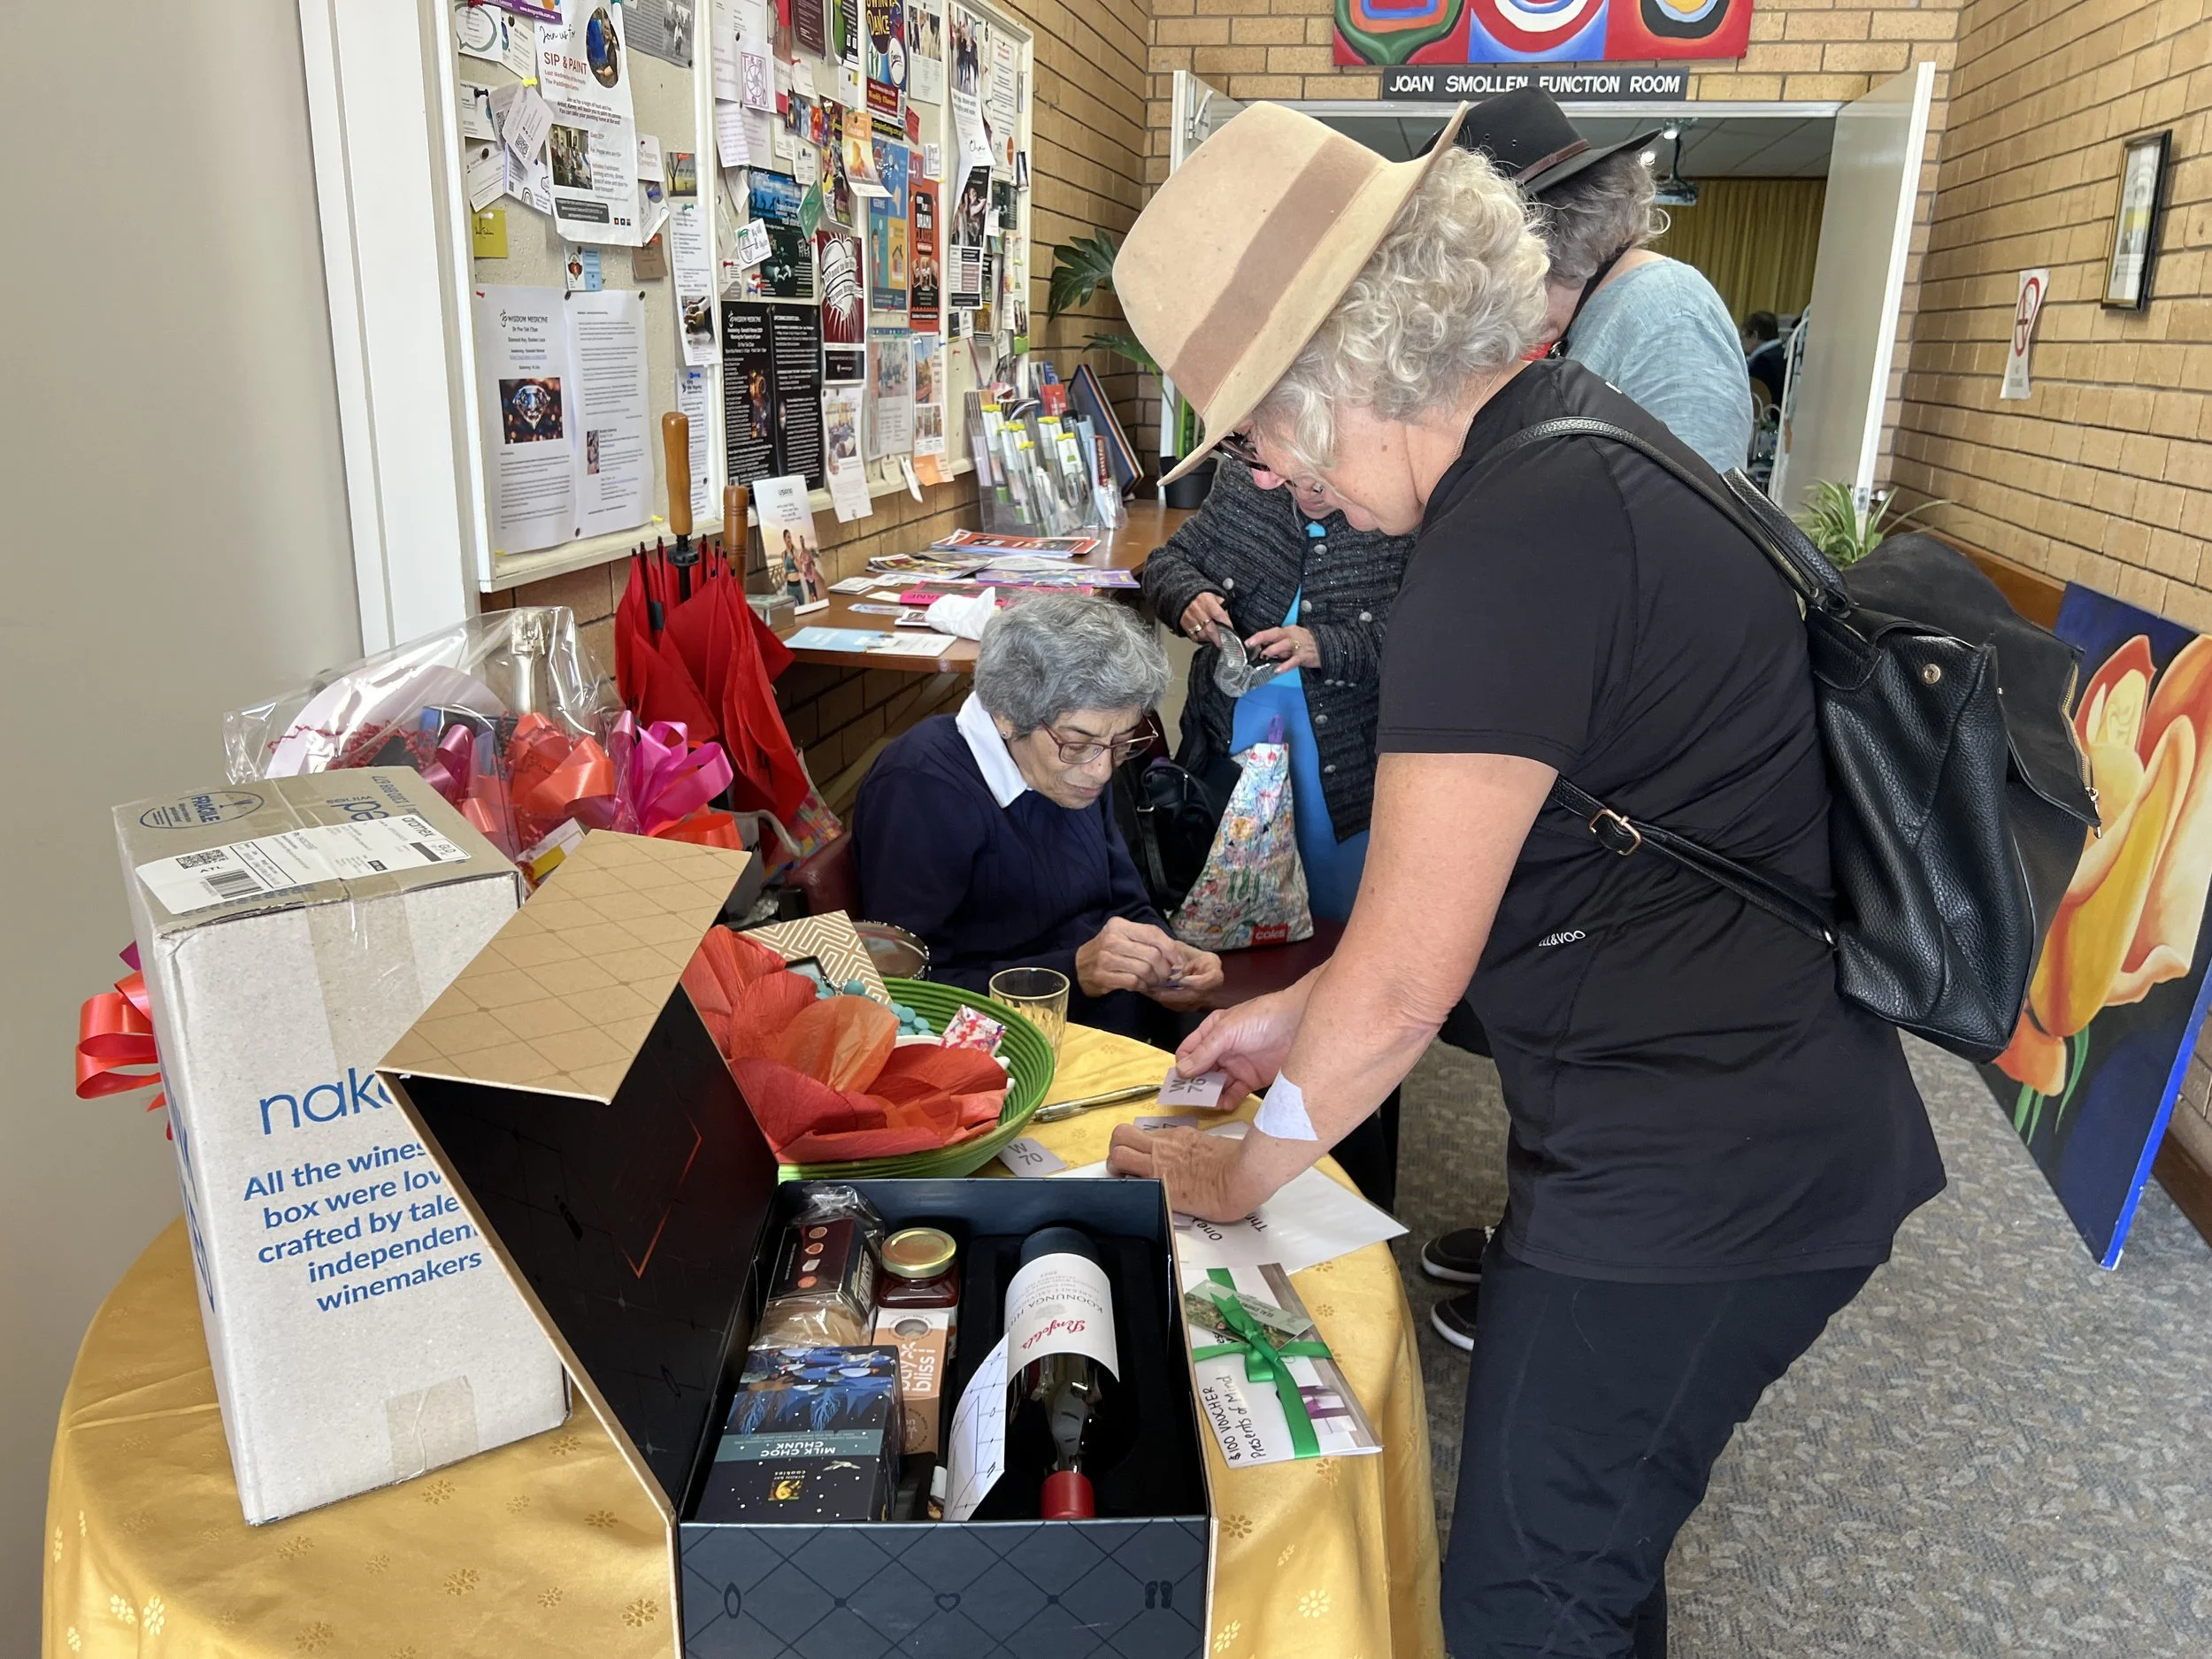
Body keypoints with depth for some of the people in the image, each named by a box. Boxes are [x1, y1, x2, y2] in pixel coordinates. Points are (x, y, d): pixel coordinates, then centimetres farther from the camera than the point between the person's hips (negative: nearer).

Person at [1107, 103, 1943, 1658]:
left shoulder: (1515, 549, -26)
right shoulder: (1578, 431, 7)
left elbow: (1404, 979, -20)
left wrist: (1251, 1168, -2)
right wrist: (1309, 1007, 13)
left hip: (1700, 1178, -9)